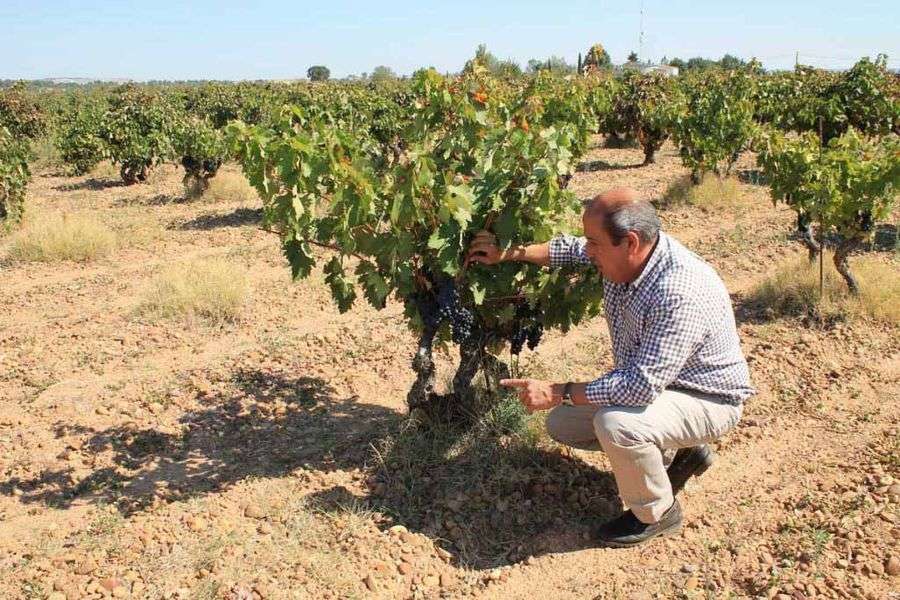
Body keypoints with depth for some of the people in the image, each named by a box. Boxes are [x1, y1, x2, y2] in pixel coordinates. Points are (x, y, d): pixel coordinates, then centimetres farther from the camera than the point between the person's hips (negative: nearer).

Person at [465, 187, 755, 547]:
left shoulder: (680, 293, -37)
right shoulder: (627, 254, -11)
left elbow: (641, 386, -39)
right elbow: (569, 250, 11)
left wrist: (559, 393, -31)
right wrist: (507, 254, 6)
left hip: (707, 400, -9)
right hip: (651, 381, 9)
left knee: (616, 424, -36)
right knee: (562, 424, 8)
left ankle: (657, 514, -5)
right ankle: (676, 453, 18)